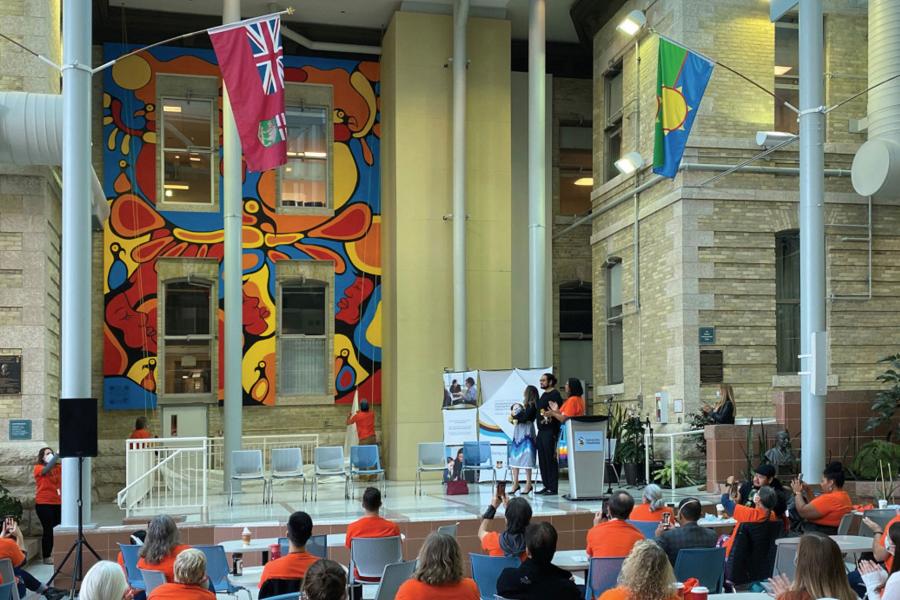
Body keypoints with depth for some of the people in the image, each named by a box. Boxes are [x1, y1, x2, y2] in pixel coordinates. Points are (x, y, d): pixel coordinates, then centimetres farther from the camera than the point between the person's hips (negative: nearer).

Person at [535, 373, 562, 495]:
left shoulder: (555, 395, -8)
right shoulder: (543, 395, 20)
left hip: (550, 431, -9)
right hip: (541, 431, 9)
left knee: (551, 460, -6)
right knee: (542, 460, 9)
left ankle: (553, 488, -2)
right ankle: (546, 486, 15)